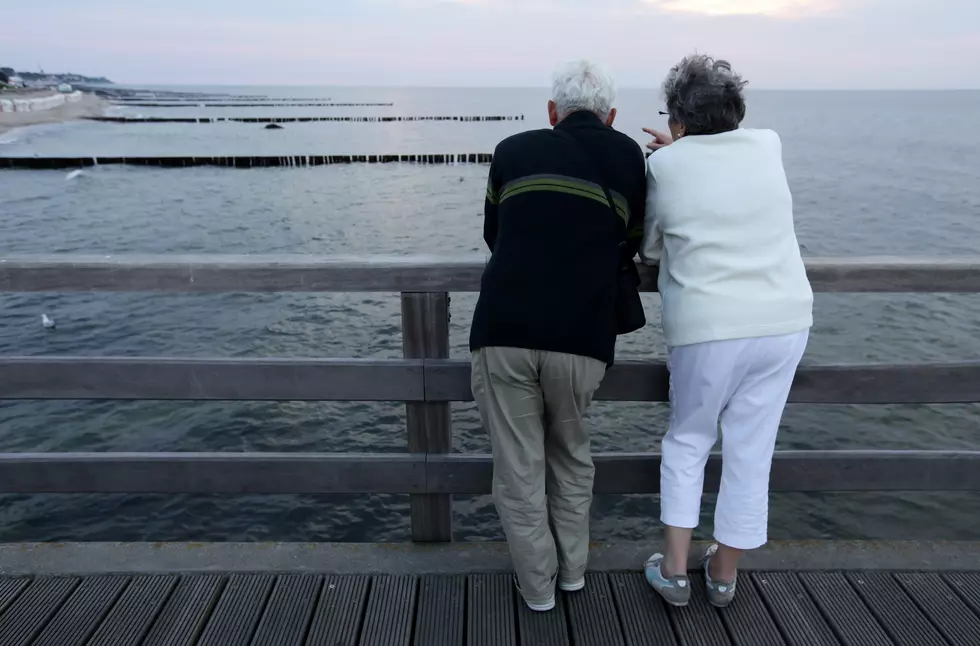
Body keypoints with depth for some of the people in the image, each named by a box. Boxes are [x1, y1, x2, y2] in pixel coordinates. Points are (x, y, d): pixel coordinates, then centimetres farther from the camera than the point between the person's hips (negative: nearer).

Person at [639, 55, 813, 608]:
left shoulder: (664, 164, -4)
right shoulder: (768, 146, 5)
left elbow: (651, 250, 5)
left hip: (706, 329, -3)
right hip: (785, 321, 3)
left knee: (687, 441, 17)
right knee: (752, 451, 13)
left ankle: (675, 568, 20)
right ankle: (725, 573, 27)